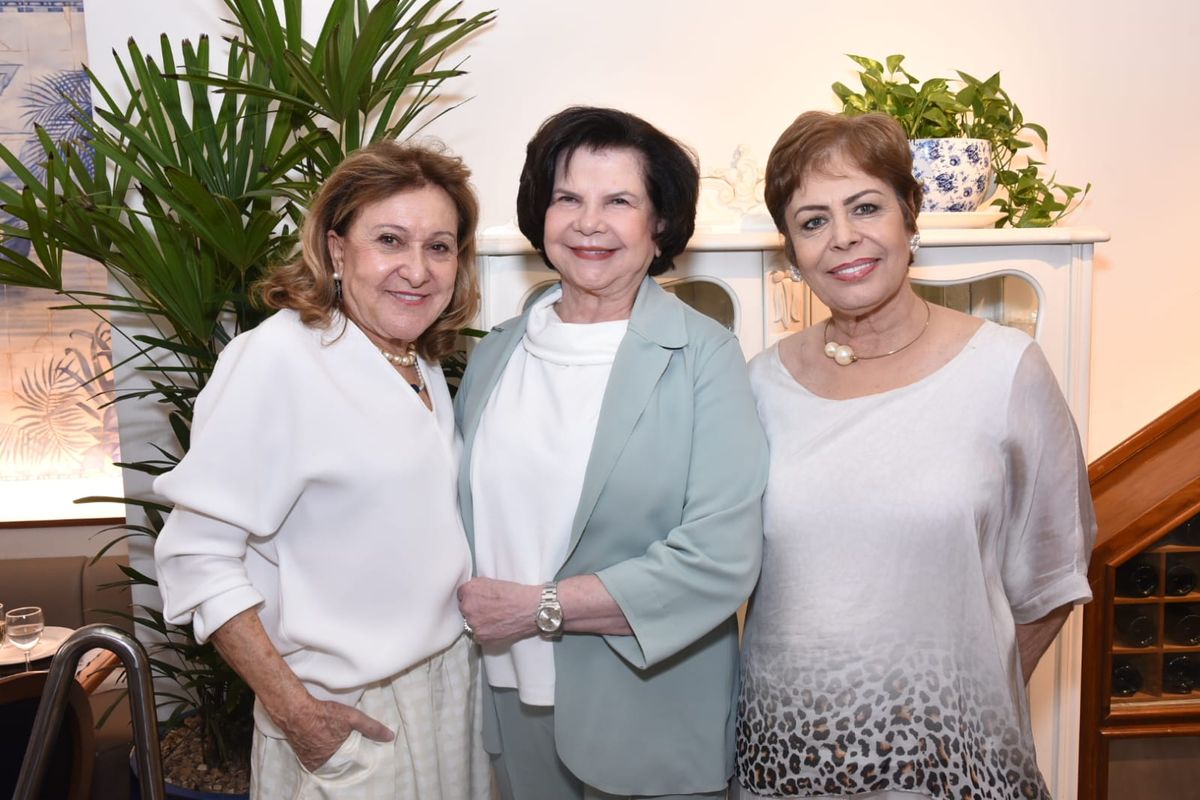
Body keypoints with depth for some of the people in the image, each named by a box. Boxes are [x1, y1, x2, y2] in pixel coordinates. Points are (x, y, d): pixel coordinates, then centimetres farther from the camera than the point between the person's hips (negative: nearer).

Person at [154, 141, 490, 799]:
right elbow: (196, 556, -19)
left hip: (452, 674, 7)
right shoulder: (280, 357, -19)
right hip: (346, 716, -7)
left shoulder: (424, 366, 4)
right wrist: (295, 713, -20)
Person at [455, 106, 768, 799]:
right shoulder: (497, 353, 4)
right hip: (512, 701, 4)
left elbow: (721, 560, -20)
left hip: (654, 721, -4)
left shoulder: (703, 356, -12)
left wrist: (540, 608, -17)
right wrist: (473, 609, -6)